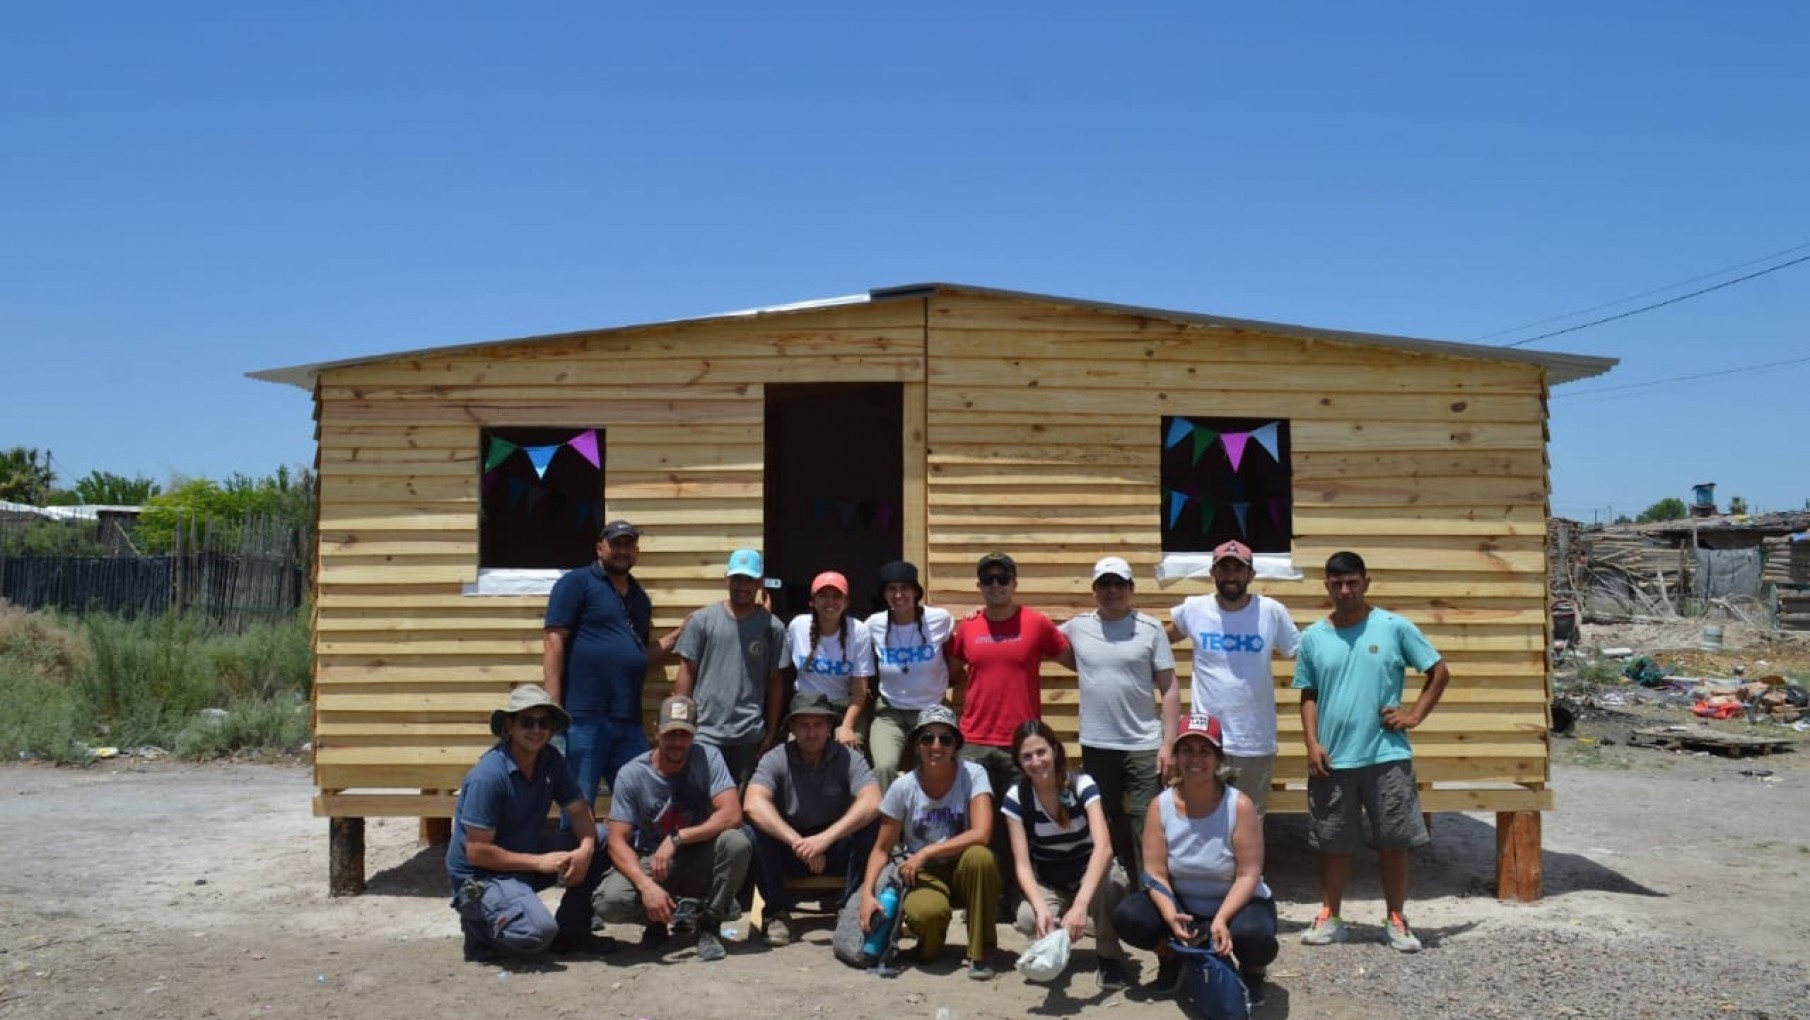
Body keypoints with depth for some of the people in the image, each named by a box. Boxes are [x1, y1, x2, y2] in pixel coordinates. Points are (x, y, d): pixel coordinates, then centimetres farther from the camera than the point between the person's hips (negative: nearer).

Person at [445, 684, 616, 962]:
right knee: (539, 932, -30)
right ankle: (479, 923, 1)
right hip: (482, 876, -7)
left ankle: (571, 930, 6)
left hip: (529, 856, 8)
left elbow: (579, 811, 0)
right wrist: (539, 862, -21)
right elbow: (477, 853, -23)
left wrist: (586, 848, -22)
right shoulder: (488, 776, -24)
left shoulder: (551, 760, -4)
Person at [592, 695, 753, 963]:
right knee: (609, 902, -30)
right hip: (649, 863, 0)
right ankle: (657, 920, 7)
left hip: (698, 863, 0)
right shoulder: (631, 774, -12)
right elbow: (618, 842, -15)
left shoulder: (708, 758, -12)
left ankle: (709, 925, -7)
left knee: (736, 842, -31)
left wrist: (676, 838, -29)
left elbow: (732, 816, -22)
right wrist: (646, 885, -32)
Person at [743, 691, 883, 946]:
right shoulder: (776, 760, -9)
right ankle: (777, 912, -9)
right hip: (788, 851, 0)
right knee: (753, 834, -28)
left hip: (836, 852, 0)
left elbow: (872, 803, -26)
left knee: (873, 825, -28)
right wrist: (798, 843, -36)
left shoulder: (848, 758, -9)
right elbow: (752, 804, -26)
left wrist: (826, 838, -36)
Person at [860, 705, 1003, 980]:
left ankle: (981, 951, -15)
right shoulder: (903, 787, -9)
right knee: (926, 913, -35)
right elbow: (882, 849, -2)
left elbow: (981, 834, -25)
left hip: (964, 871, 0)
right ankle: (931, 940, 6)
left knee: (979, 857, -35)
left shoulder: (973, 775, -13)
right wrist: (867, 892, -18)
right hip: (924, 875, 0)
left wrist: (926, 852, -27)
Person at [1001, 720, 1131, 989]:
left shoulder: (1082, 785, -21)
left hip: (1092, 877, -1)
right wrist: (1041, 907, -41)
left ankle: (1109, 956, -12)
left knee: (1108, 878, -38)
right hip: (1049, 885, 1)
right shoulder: (1016, 797, -15)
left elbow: (1103, 846, -36)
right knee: (1028, 919, -33)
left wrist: (1080, 904, -51)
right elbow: (1022, 864, -20)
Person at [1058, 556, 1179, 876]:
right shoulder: (1077, 627, 4)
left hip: (1144, 746, -2)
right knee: (1104, 828, 13)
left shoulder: (1150, 629, -2)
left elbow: (1169, 689, -2)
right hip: (1095, 747, 2)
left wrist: (1168, 743, -8)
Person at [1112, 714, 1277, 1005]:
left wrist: (1221, 919, -34)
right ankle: (1172, 958, 10)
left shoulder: (1240, 806, -18)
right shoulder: (1161, 806, -11)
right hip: (1181, 905, 3)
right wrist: (1171, 916, -31)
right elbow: (1155, 874, -12)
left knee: (1254, 935, -37)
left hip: (1235, 903, -2)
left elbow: (1248, 875, -19)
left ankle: (1252, 972, 3)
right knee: (1128, 916, -23)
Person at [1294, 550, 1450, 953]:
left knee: (1394, 841, 5)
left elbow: (1440, 672, 4)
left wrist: (1415, 715, -5)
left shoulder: (1395, 627, -3)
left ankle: (1395, 920, 19)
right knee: (1332, 843, 9)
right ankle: (1329, 917, 22)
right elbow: (1308, 695, 9)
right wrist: (1312, 744, -2)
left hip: (1387, 755, -2)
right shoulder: (1313, 638, 4)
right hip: (1332, 758, 2)